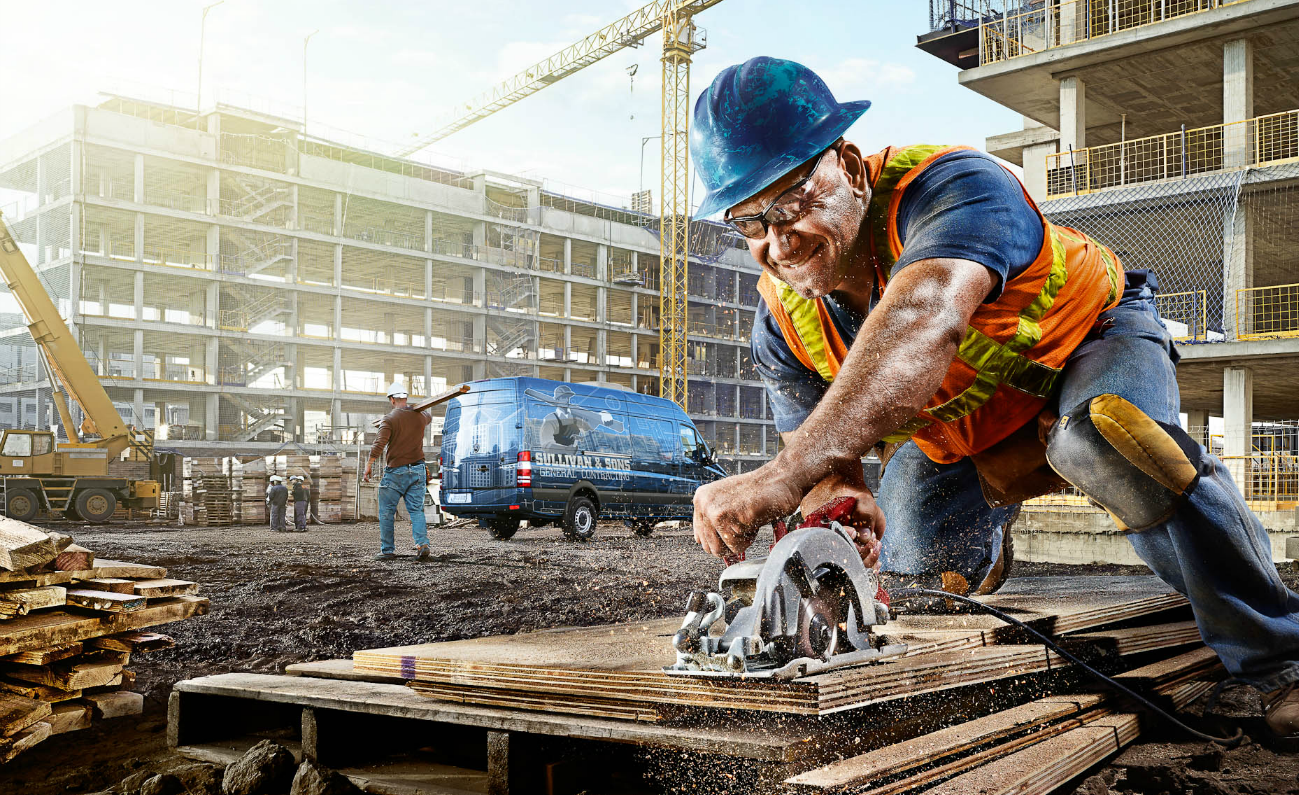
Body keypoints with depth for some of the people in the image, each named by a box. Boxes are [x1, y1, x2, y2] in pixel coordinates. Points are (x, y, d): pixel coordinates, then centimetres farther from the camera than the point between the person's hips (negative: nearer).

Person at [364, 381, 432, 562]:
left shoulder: (389, 420, -10)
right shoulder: (420, 416, 7)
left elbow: (379, 444, -18)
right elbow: (429, 417, 32)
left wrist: (369, 464, -11)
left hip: (396, 471, -4)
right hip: (418, 470, 4)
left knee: (387, 512, 7)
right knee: (417, 510, 6)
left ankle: (388, 550, 9)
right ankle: (423, 544, -13)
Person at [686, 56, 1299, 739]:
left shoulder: (954, 187, -39)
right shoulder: (782, 327, -18)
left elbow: (924, 324, -59)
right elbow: (825, 458, -15)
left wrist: (784, 476, -72)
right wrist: (843, 503, -43)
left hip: (1090, 343, -5)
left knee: (1105, 434, -40)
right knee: (908, 586, 6)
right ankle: (980, 542, 46)